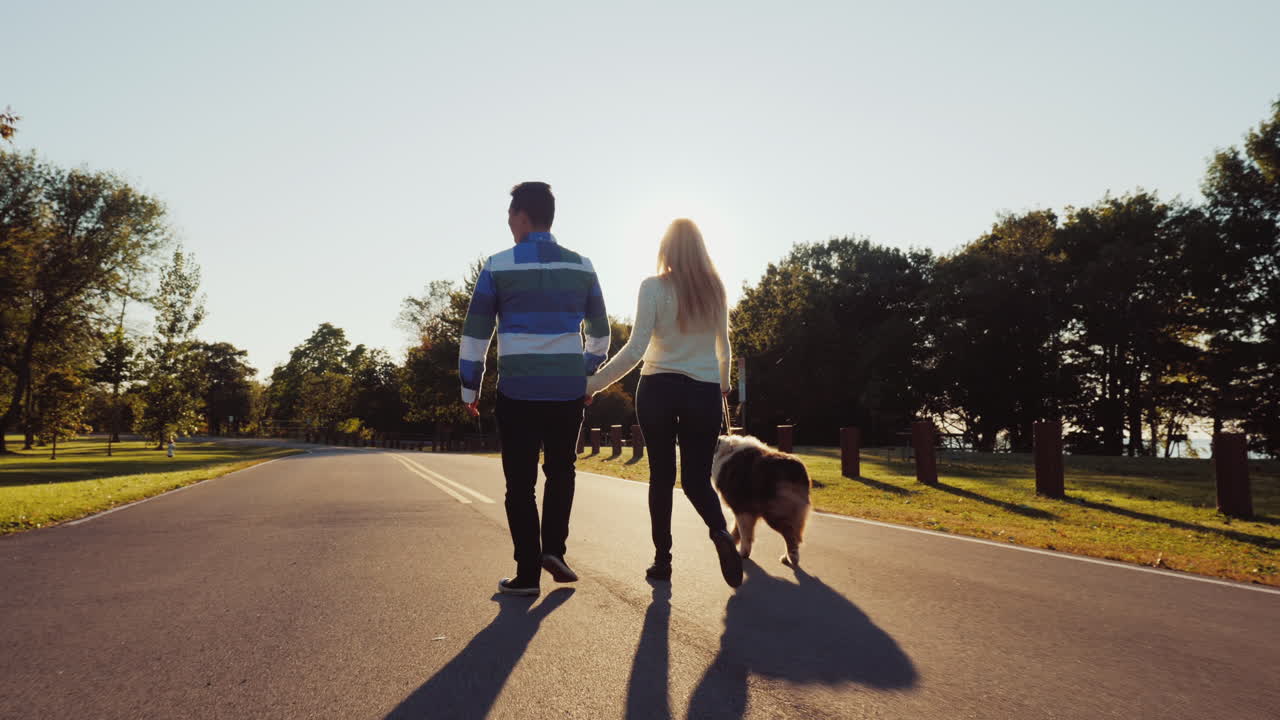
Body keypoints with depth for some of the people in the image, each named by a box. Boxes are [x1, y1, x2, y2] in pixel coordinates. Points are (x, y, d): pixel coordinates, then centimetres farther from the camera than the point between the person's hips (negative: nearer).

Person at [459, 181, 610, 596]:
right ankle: (553, 548, 8)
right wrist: (589, 376, 24)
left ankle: (527, 574, 9)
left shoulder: (499, 266, -3)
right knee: (560, 470, 20)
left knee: (520, 482, 6)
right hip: (569, 390, 3)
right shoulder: (582, 267, 6)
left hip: (518, 391, -2)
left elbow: (475, 333, -1)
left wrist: (469, 388, 8)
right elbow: (600, 332, 13)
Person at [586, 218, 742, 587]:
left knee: (661, 476, 10)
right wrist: (723, 385, 33)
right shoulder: (715, 288, 6)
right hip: (705, 392, 2)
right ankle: (720, 532, -20)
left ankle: (662, 559, 15)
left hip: (658, 390, -2)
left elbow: (635, 349, -13)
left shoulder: (653, 287, -6)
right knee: (697, 478, 7)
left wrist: (594, 383, -7)